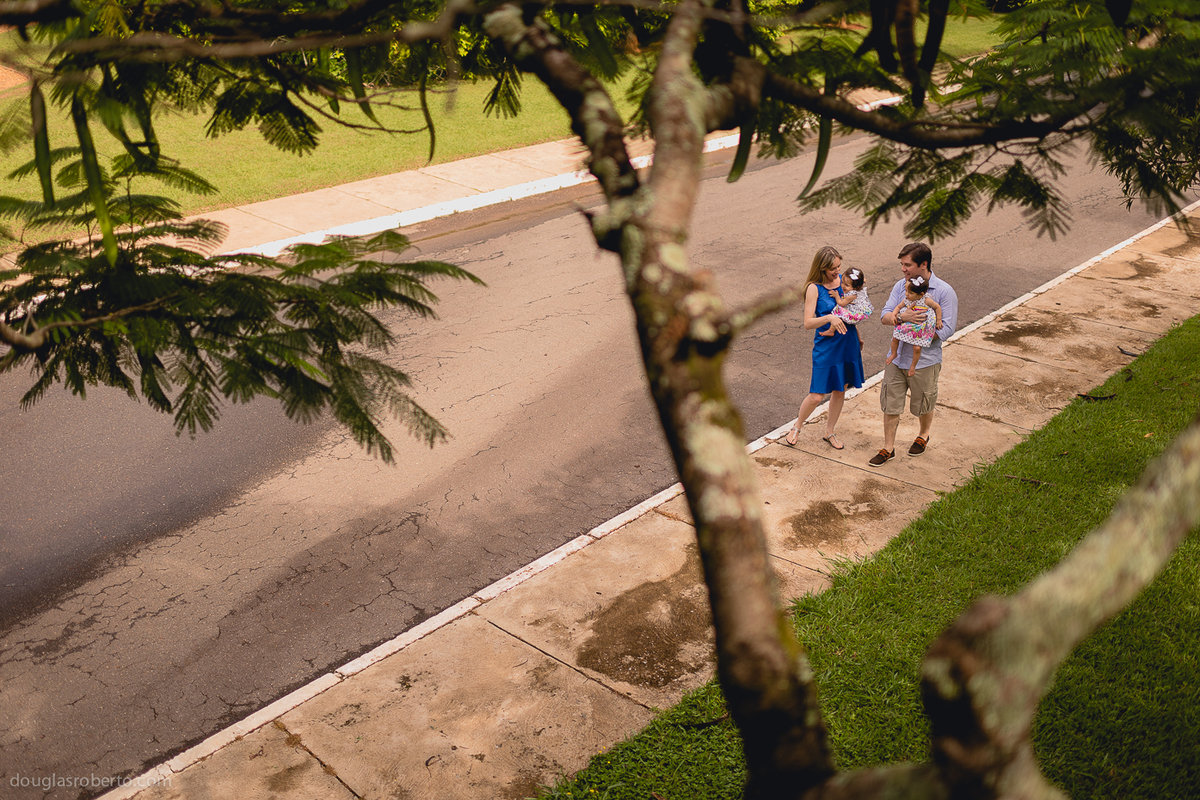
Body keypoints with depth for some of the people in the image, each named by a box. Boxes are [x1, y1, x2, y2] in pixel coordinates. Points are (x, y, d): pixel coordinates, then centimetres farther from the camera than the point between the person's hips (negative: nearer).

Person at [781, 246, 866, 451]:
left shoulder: (844, 280, 3)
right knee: (816, 396, -5)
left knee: (840, 391, 14)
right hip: (826, 346, -5)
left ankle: (829, 432, 31)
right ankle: (796, 428, 21)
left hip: (848, 343, 5)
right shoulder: (814, 288, -13)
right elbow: (808, 323, -19)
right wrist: (829, 318, -32)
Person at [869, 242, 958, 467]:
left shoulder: (944, 292, -13)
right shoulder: (901, 286, 1)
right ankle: (888, 449, 22)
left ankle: (924, 435, 46)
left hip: (925, 361, -3)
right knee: (890, 405, 7)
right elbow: (885, 316, -3)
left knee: (923, 405, 17)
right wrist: (902, 317, -25)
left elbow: (946, 329, -16)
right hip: (897, 357, 4)